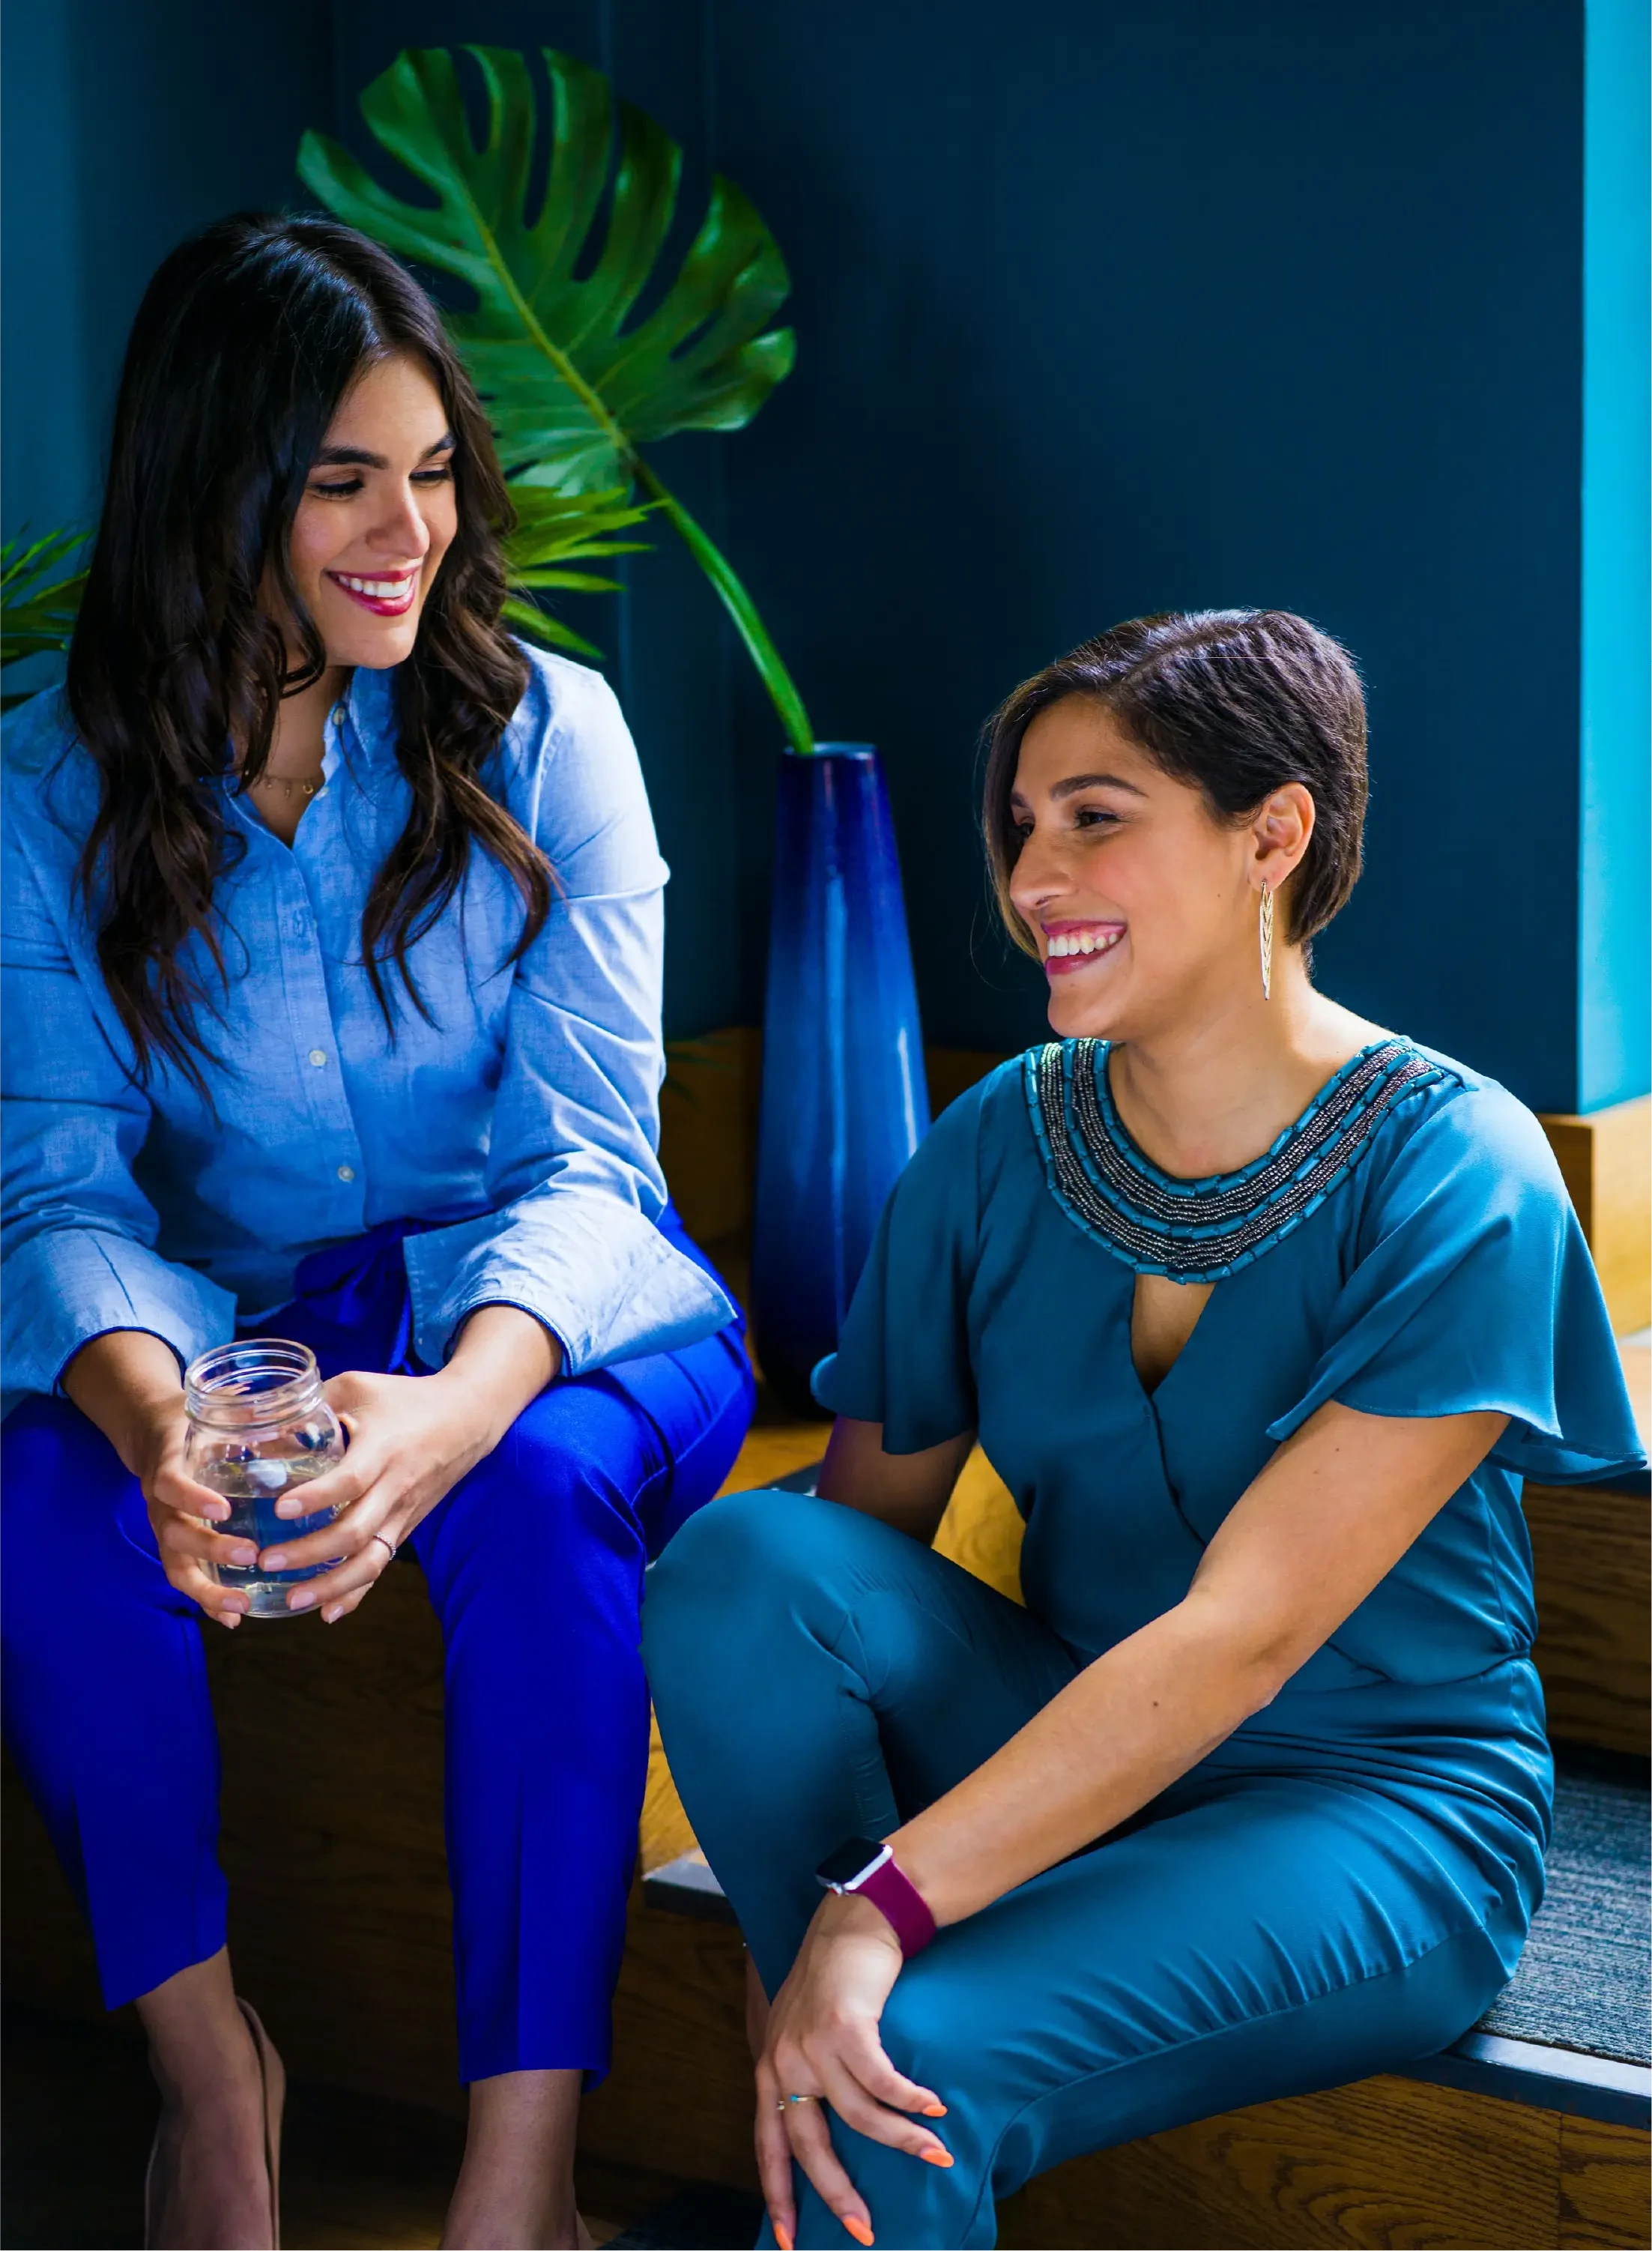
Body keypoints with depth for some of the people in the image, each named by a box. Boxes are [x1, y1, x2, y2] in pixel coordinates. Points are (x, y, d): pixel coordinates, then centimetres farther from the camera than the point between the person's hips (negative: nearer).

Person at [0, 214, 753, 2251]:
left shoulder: (539, 735, -6)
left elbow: (585, 1160, -13)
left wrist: (459, 1408, -35)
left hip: (554, 1323, -1)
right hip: (234, 1328, 1)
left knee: (540, 1494, -35)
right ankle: (208, 2068, -9)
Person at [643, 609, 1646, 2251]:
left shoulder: (1453, 1178, -16)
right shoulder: (999, 1147, -1)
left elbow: (1246, 1633, -23)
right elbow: (861, 1531, -1)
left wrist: (882, 1901, -29)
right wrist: (803, 1951, -15)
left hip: (1372, 1809, -5)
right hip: (1074, 1749, 5)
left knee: (905, 2068, -30)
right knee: (741, 1556, -22)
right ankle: (831, 2053, -11)